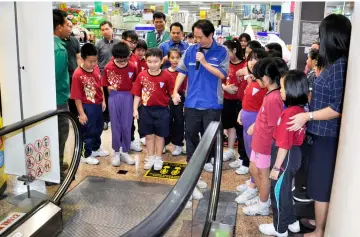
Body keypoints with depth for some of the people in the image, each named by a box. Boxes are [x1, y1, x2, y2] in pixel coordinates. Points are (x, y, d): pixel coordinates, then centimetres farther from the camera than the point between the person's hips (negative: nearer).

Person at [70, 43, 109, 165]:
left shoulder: (96, 68, -3)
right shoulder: (78, 74, -23)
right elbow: (77, 97, -19)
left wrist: (103, 101, 10)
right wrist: (81, 113, -17)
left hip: (98, 104, 7)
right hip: (87, 106, -7)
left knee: (99, 128, 23)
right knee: (89, 131, 7)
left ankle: (96, 148, 44)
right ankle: (87, 155, 25)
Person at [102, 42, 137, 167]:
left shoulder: (133, 67, -7)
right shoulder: (108, 68, -8)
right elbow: (105, 84, 1)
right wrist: (111, 88, -12)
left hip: (128, 97, 1)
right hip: (114, 97, 0)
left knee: (127, 126, 6)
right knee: (115, 126, 7)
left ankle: (125, 152, 20)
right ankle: (117, 152, 20)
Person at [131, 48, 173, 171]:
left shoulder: (166, 76, -11)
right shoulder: (142, 75, -5)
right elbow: (137, 94, 0)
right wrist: (135, 109, -2)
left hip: (161, 110, -2)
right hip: (146, 109, 2)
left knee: (159, 135, 11)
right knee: (148, 135, 14)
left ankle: (158, 158, 26)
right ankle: (150, 158, 30)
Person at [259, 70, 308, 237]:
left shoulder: (289, 113, -26)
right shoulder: (300, 110, 2)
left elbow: (284, 145, -24)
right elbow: (289, 139, 8)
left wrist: (276, 167, -18)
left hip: (286, 158, -9)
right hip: (293, 155, 9)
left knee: (278, 192, 7)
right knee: (284, 190, 23)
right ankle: (292, 222, 38)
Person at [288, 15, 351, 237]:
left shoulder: (340, 66, -21)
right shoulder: (335, 63, 8)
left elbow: (339, 108, -22)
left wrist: (307, 116, -19)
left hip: (328, 136, -9)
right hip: (324, 133, 9)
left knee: (321, 183, 4)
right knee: (323, 181, 21)